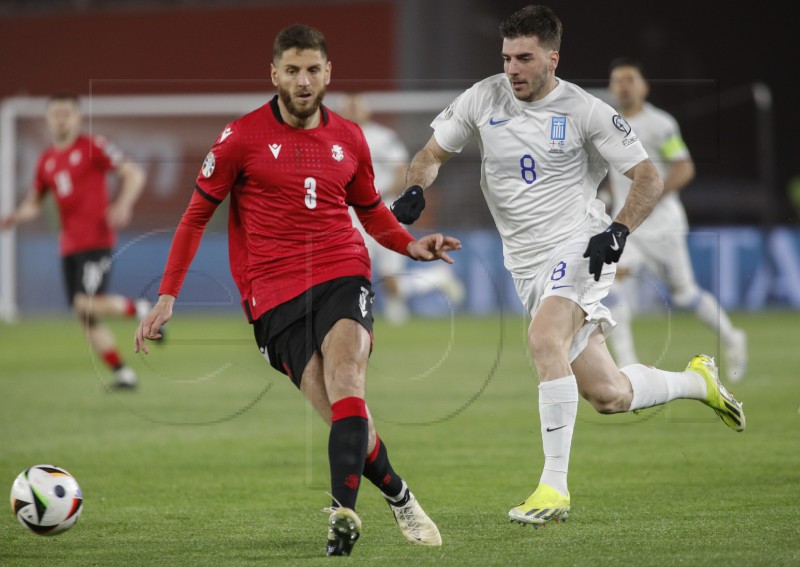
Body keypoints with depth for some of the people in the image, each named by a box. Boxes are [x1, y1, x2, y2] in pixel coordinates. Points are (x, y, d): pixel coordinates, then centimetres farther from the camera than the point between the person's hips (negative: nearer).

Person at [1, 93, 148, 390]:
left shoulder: (93, 147, -4)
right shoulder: (46, 160, 14)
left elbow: (134, 173, -8)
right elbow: (34, 203, 23)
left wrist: (123, 205, -24)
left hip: (96, 240, -7)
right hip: (69, 245, 7)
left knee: (87, 304, -22)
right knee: (86, 318, 4)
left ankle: (141, 309, 3)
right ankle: (122, 373, 12)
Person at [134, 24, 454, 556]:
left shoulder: (349, 138, 11)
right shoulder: (242, 137, 1)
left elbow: (372, 210, 26)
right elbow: (197, 214, 7)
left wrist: (412, 245, 6)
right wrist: (167, 298, 3)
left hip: (343, 276, 1)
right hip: (275, 294, -1)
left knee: (345, 382, -26)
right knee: (345, 415, -12)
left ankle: (343, 511, -35)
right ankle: (400, 497, 9)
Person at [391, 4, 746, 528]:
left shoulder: (584, 111, -8)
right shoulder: (483, 99, 3)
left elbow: (649, 178, -4)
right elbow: (432, 154, 15)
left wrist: (619, 230, -21)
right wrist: (415, 191, -7)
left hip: (579, 248, -5)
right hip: (529, 265, 5)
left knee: (544, 338, -33)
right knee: (608, 396, 6)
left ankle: (555, 486, -30)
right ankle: (696, 380, 37)